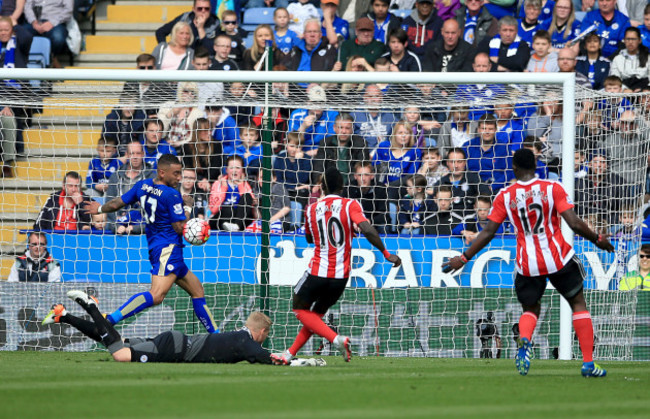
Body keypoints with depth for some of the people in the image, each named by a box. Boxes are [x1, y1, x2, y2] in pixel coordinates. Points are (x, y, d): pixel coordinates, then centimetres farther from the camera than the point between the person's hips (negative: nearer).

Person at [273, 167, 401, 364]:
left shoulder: (312, 209, 4)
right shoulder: (350, 205, -4)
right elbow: (367, 229, -19)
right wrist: (386, 253, -14)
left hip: (318, 272, -2)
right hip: (341, 274, 2)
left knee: (300, 309, 13)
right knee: (316, 314, 19)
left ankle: (336, 339, -9)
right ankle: (290, 354, 17)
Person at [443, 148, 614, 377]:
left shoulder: (505, 196, 0)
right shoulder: (553, 188, -4)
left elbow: (488, 232, 0)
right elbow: (575, 223, -10)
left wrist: (463, 258, 8)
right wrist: (598, 239, 6)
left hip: (527, 264, 1)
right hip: (559, 259, -1)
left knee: (530, 309, 19)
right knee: (578, 303, 15)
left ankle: (524, 340, -17)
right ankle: (588, 363, 8)